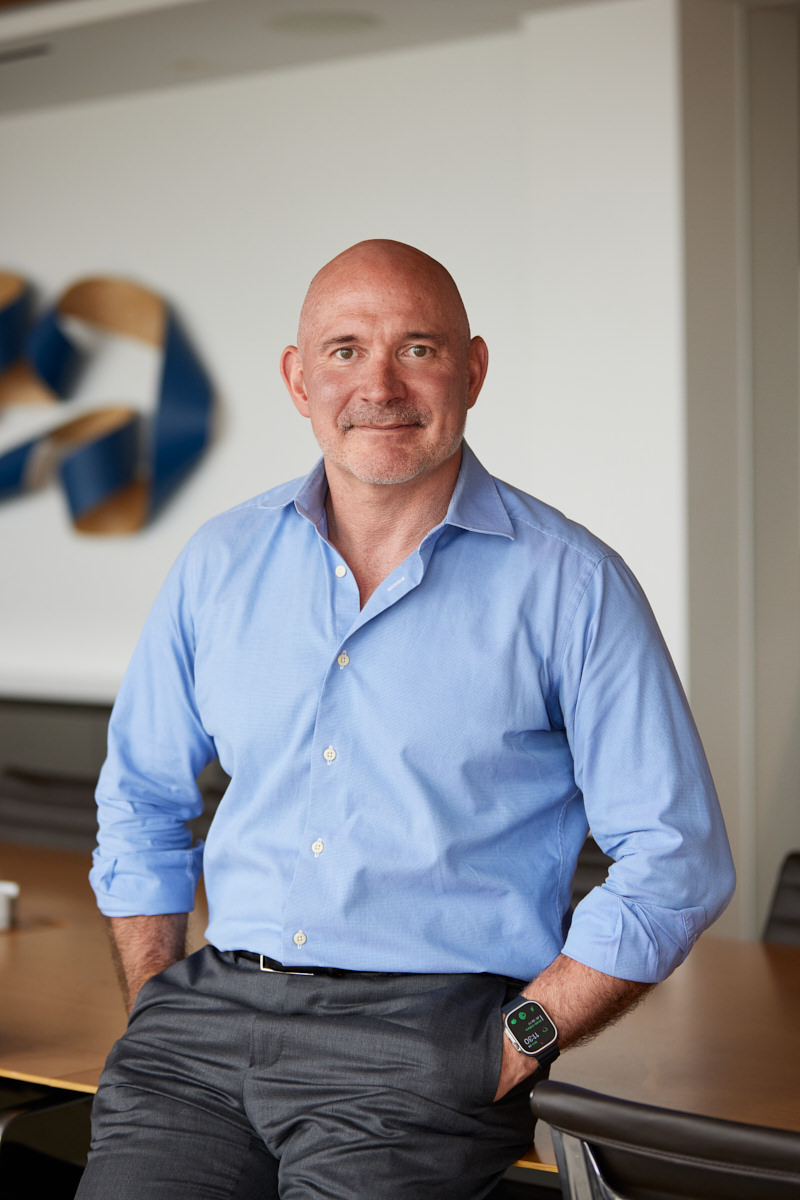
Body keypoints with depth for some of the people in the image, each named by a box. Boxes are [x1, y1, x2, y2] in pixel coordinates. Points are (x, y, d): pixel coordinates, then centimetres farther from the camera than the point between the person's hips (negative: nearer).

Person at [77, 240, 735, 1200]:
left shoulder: (571, 587, -1)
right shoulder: (221, 564, 11)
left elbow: (676, 863, -2)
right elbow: (140, 807, 21)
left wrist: (516, 1049, -9)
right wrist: (159, 1014, 9)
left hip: (429, 1026, -3)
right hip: (214, 1008, 3)